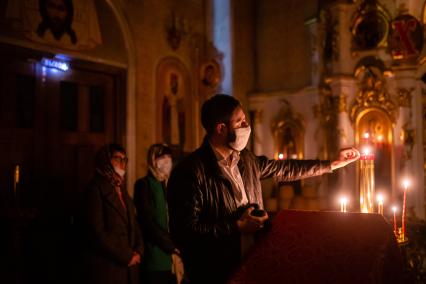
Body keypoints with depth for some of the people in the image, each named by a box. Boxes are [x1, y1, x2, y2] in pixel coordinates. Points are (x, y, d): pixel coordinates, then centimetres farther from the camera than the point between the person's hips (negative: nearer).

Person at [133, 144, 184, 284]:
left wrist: (175, 250, -2)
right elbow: (148, 223, -12)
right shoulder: (143, 184, -4)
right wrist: (173, 250, -12)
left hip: (171, 258, 6)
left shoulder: (167, 186, 15)